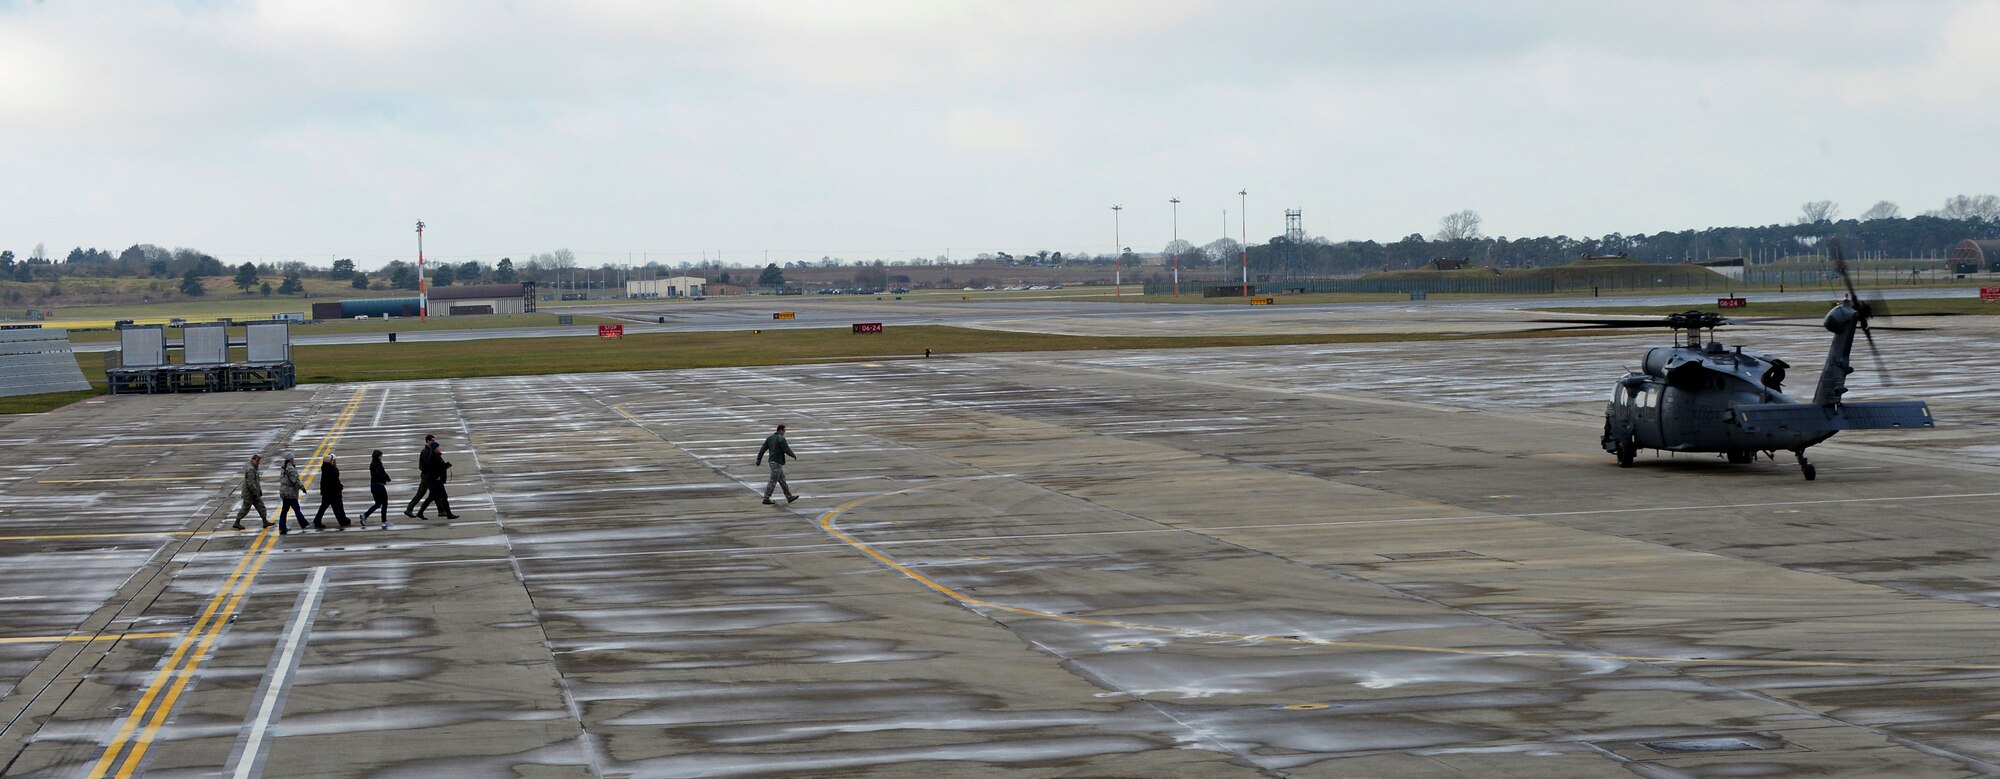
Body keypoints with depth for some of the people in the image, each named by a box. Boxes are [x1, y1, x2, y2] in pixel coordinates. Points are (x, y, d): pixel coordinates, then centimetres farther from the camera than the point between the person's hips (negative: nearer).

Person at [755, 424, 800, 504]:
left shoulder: (770, 438, 10)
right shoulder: (781, 439, -14)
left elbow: (763, 449, 8)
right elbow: (787, 450, -16)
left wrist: (759, 459, 8)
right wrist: (794, 455, 2)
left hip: (772, 461, 9)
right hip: (777, 462, -9)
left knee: (782, 480, 15)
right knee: (773, 481, -5)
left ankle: (789, 497, 21)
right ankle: (766, 499, -4)